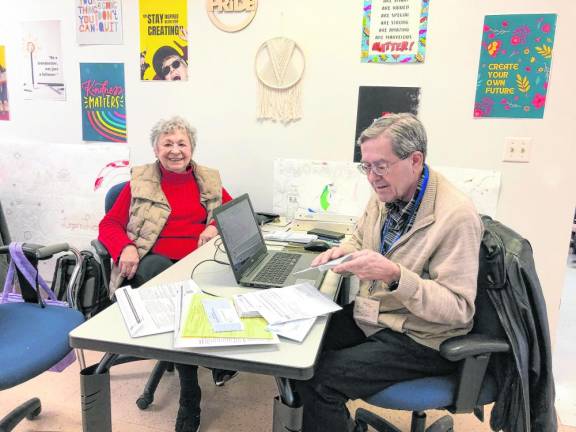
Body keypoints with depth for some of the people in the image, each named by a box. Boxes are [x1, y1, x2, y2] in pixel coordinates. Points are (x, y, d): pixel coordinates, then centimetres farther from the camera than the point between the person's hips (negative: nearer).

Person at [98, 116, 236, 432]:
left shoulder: (209, 181, 18)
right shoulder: (140, 182, 13)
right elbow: (109, 225, 11)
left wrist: (216, 226, -5)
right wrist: (125, 247, -12)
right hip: (152, 261, -1)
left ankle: (189, 397, -19)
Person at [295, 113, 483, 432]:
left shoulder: (456, 216, -23)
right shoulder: (385, 194, -1)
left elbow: (458, 309, -23)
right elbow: (360, 240, 16)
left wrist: (395, 275, -36)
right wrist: (343, 252, -7)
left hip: (419, 339, -7)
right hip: (369, 316, 7)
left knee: (320, 378, -20)